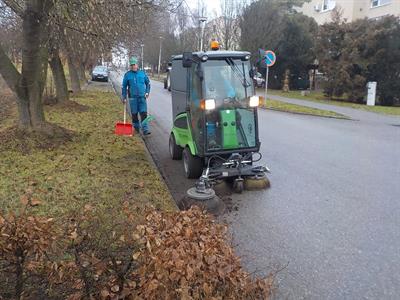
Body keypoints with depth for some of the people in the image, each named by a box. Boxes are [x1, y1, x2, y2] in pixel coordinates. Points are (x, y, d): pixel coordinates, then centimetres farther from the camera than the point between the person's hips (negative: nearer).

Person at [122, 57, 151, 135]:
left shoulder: (142, 73, 6)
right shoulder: (127, 74, 2)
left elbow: (148, 83, 16)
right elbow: (124, 87, 6)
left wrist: (147, 92, 5)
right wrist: (124, 97, 3)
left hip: (142, 97, 0)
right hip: (132, 97, 0)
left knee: (144, 113, -6)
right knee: (134, 114, 7)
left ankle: (145, 129, -7)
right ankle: (136, 127, 23)